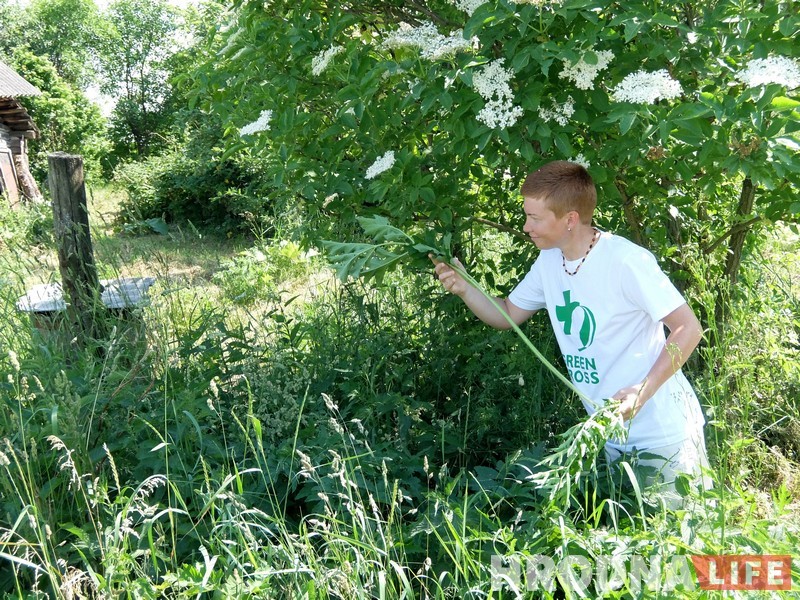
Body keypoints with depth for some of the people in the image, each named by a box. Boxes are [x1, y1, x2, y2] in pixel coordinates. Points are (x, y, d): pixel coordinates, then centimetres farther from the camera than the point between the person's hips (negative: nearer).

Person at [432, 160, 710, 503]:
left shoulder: (625, 260, -23)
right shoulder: (549, 261, 0)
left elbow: (688, 328, -20)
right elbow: (507, 315, 9)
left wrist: (642, 392, -28)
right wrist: (464, 288, -9)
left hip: (662, 433, -7)